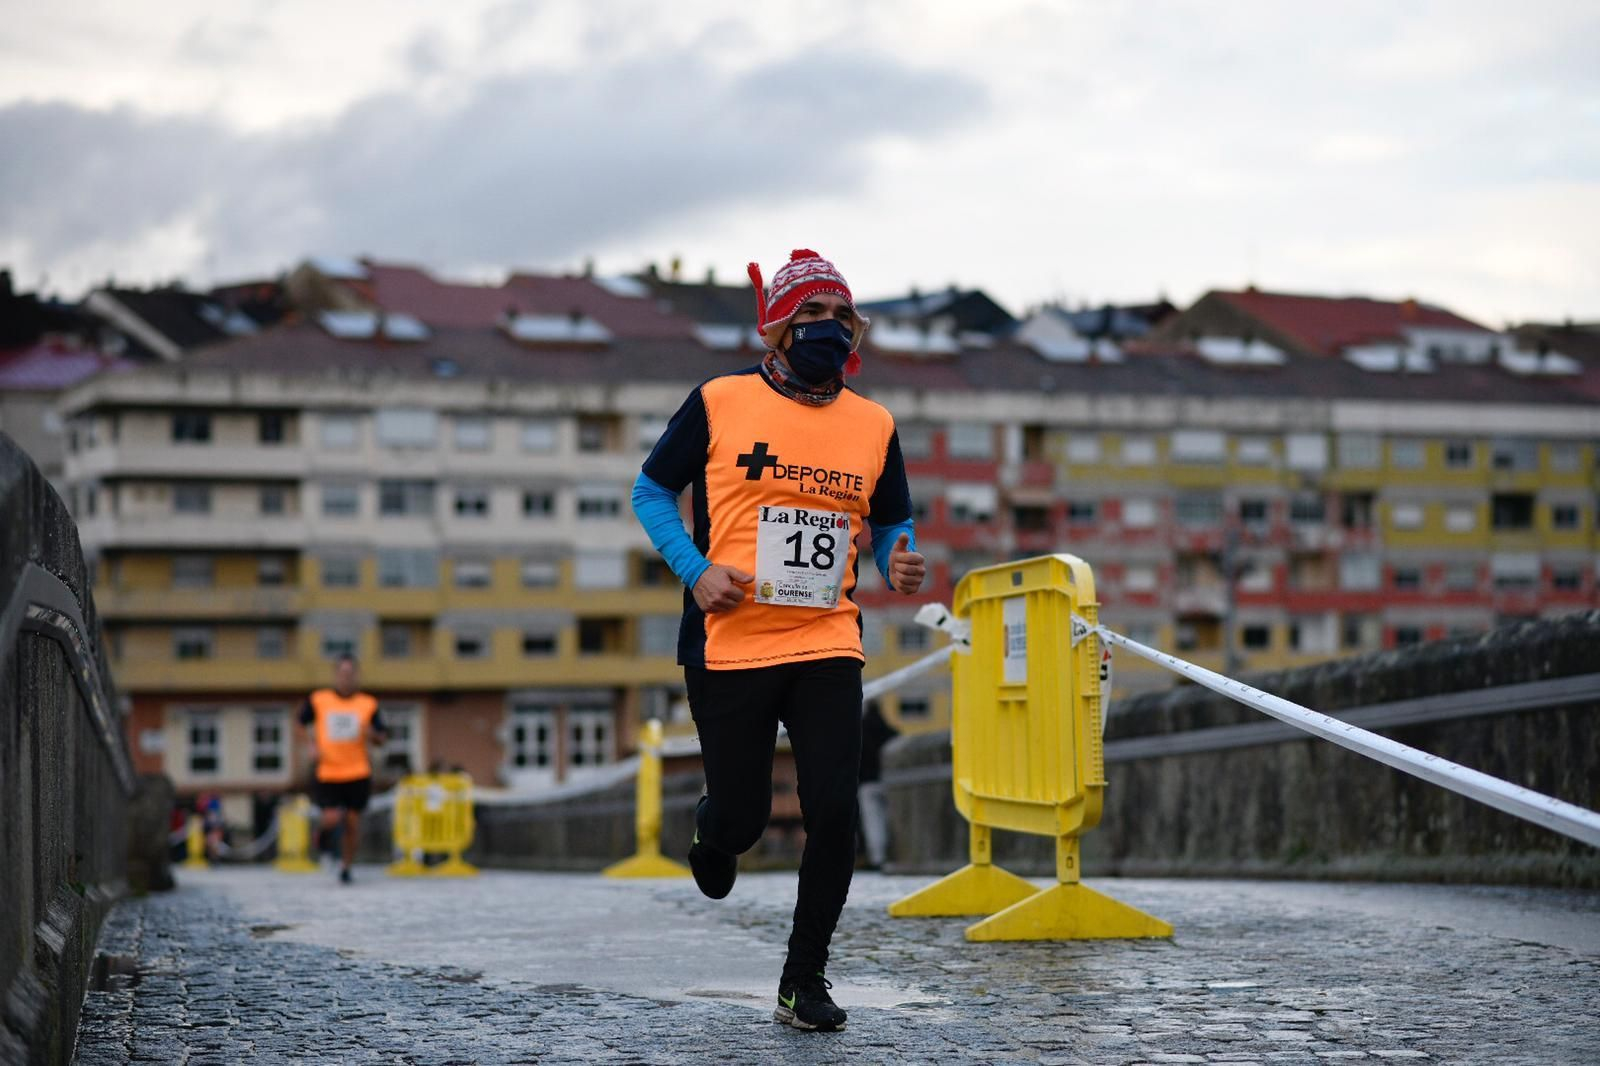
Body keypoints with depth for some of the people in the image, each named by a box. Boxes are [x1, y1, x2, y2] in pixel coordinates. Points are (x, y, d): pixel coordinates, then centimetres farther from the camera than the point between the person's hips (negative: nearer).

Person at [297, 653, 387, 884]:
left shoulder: (368, 704, 3)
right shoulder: (318, 700, 1)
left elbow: (382, 739, 8)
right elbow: (302, 725, 16)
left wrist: (372, 733, -15)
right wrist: (311, 745, -1)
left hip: (358, 772, 1)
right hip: (328, 772, -1)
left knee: (352, 822, 3)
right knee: (331, 819, -13)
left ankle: (347, 866, 21)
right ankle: (327, 827, 24)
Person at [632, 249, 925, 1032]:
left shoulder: (872, 425, 7)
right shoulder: (719, 403, -3)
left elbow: (892, 524, 18)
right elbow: (652, 492, 6)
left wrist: (900, 564, -5)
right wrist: (696, 571, -9)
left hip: (827, 647, 2)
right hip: (729, 645, -2)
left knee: (834, 814, -9)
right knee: (742, 820, 3)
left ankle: (804, 982, 7)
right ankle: (711, 826, 44)